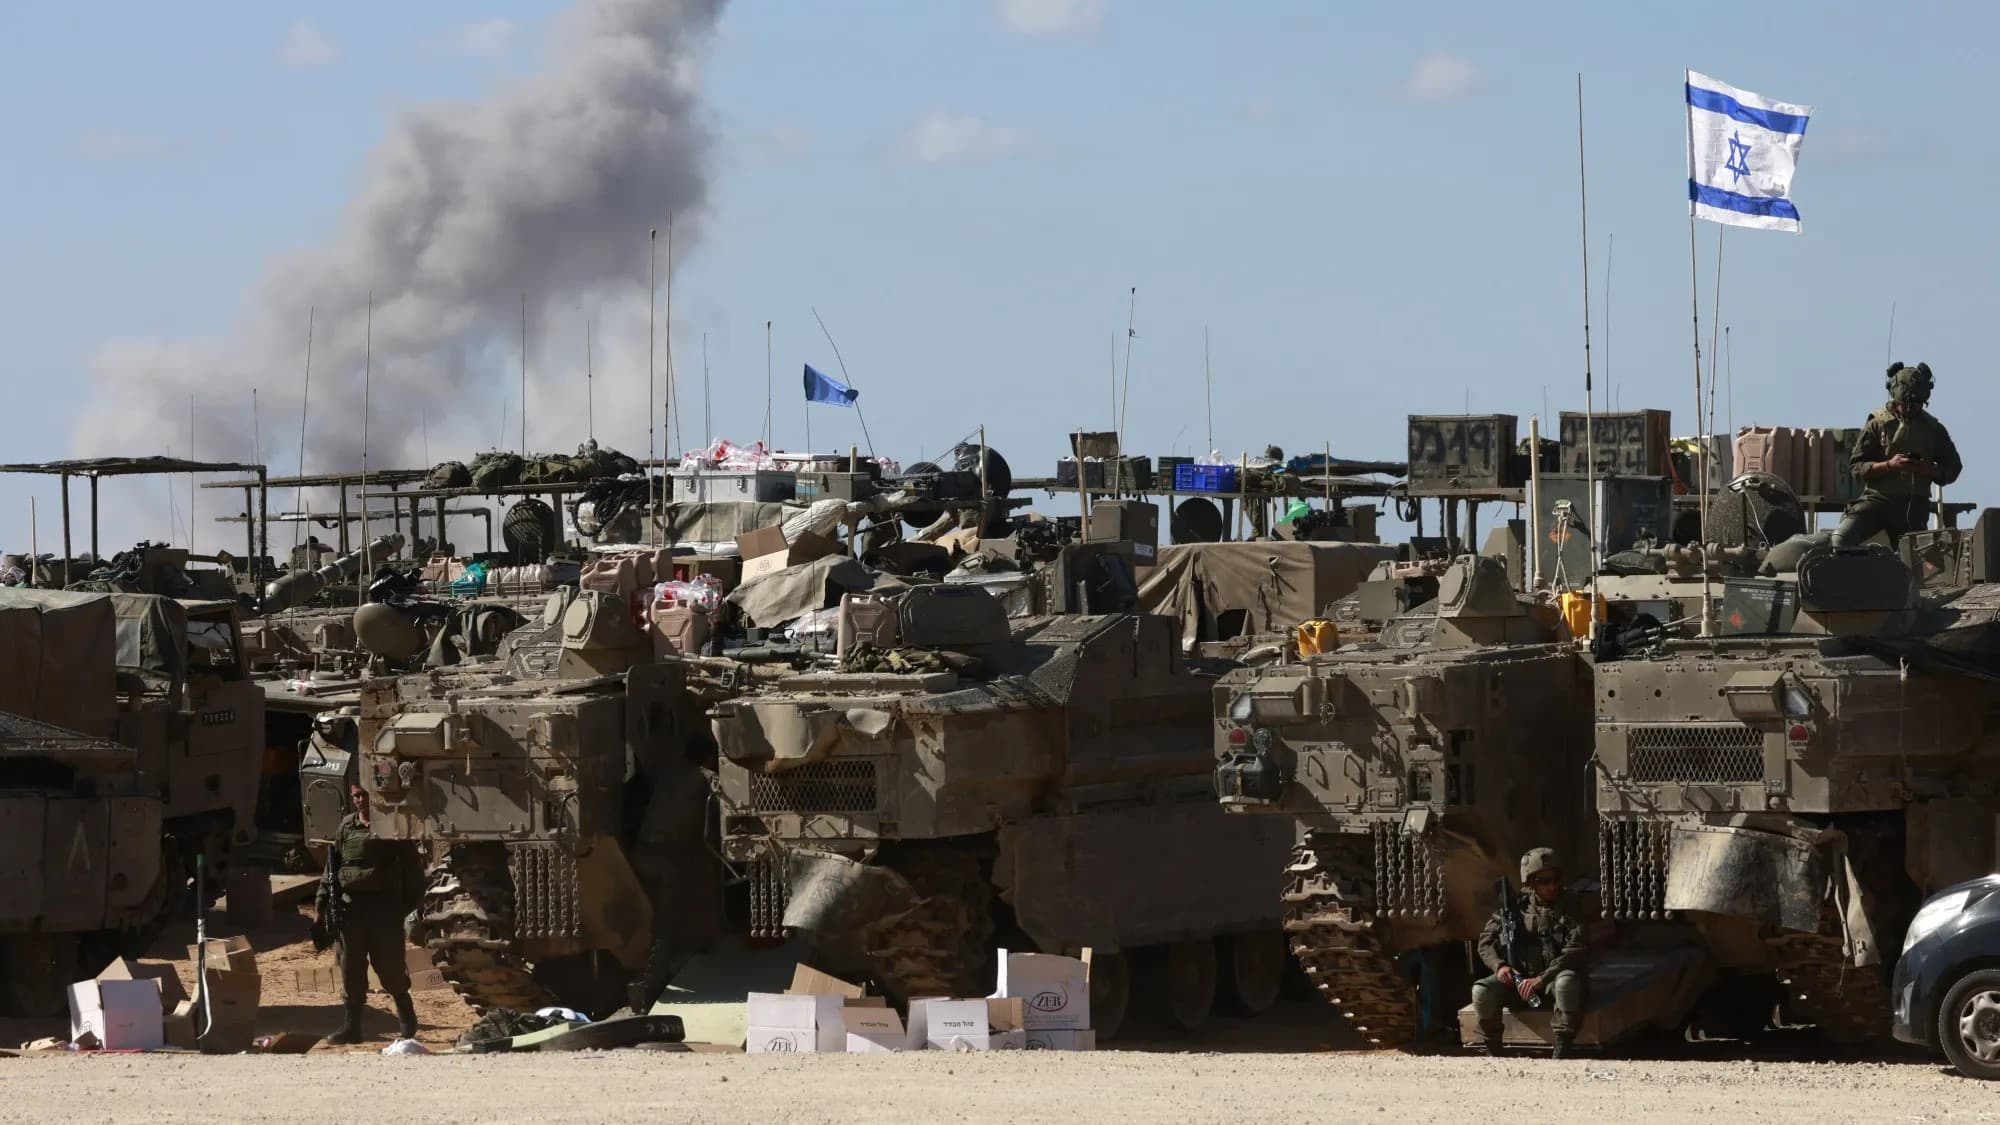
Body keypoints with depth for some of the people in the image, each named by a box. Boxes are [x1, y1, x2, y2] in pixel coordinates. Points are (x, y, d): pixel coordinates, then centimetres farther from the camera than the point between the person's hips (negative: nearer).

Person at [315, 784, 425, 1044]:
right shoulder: (346, 828, 10)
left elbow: (411, 867, 1)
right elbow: (332, 867, 14)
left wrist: (411, 902, -5)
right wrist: (322, 903, 8)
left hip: (385, 907, -4)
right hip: (351, 906, 4)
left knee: (389, 964, -2)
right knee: (351, 969, 4)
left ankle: (405, 1011, 23)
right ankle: (351, 1025, 9)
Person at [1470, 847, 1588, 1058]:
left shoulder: (1568, 912, -3)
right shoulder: (1514, 909, 6)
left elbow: (1574, 953, -14)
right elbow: (1486, 942, 8)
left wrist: (1540, 980, -25)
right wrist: (1499, 966, -14)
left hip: (1552, 977, -2)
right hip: (1518, 978, 2)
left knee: (1567, 983, -39)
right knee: (1481, 991, -26)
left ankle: (1561, 1054, -32)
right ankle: (1493, 1054, -9)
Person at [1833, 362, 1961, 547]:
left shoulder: (1933, 429, 10)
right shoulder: (1878, 424, 3)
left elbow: (1952, 469, 13)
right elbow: (1857, 468, -1)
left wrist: (1928, 470, -9)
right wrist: (1888, 466, -18)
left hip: (1914, 505, 2)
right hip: (1878, 498, -2)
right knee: (1841, 538, -26)